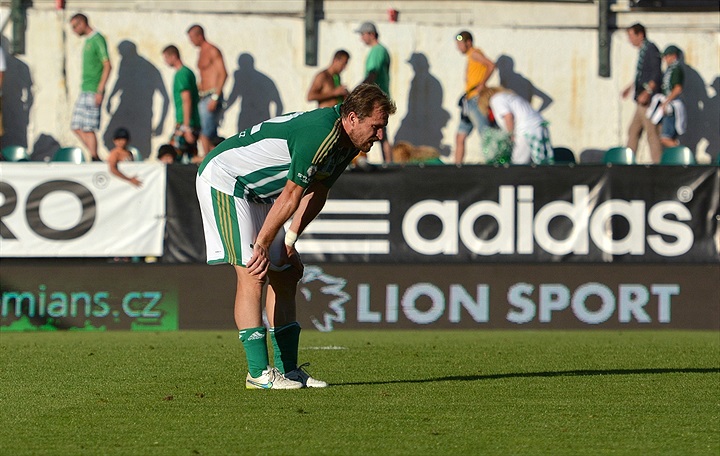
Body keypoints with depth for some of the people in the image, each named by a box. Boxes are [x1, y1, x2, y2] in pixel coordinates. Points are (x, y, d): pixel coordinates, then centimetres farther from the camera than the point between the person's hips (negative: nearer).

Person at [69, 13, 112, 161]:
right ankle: (94, 156, 10)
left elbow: (107, 66, -16)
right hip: (84, 91, 10)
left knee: (88, 128, -9)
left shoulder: (98, 40, -10)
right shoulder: (87, 41, 18)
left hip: (92, 92, -10)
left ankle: (94, 159, -5)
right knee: (76, 127, 7)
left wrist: (100, 91, -20)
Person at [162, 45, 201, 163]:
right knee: (193, 158, 8)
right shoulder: (188, 72, 17)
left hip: (184, 123, -10)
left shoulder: (181, 74, -12)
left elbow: (187, 101, -19)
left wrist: (186, 128, -22)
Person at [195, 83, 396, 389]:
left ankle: (287, 368, 10)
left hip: (258, 190, 10)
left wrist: (290, 242, 0)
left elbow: (316, 194, 7)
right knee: (251, 274, -17)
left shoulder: (345, 142, 1)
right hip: (223, 177, -10)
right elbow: (290, 198, -25)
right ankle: (258, 373, -18)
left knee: (285, 275, 7)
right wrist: (262, 246, -21)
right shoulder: (320, 135, -30)